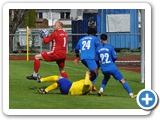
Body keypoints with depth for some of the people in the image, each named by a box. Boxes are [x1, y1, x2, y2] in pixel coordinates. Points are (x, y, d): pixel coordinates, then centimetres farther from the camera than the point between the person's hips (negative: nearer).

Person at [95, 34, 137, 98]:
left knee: (106, 77, 36)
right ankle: (131, 94, -5)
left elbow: (97, 60, 7)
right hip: (112, 68, -4)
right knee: (122, 81, 1)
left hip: (103, 69, 4)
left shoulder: (98, 49, 2)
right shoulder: (110, 47, -6)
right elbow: (115, 57, -6)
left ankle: (101, 89, 18)